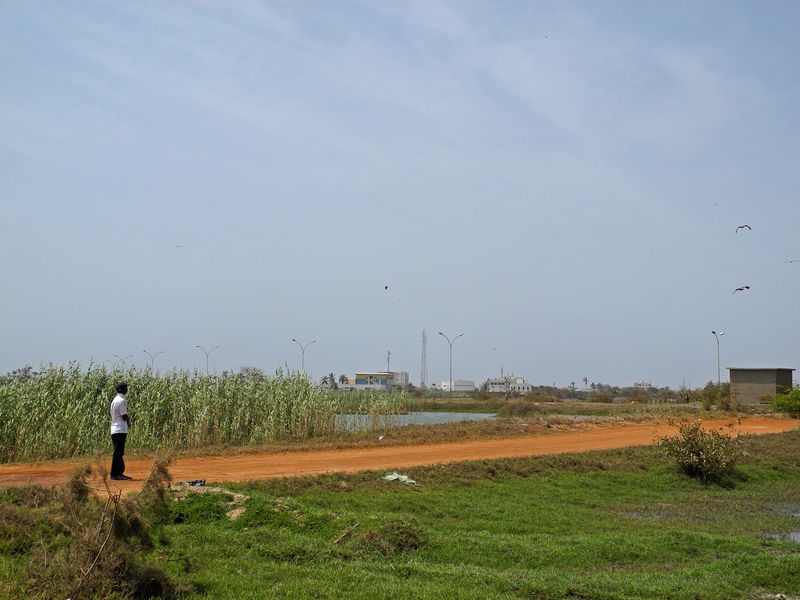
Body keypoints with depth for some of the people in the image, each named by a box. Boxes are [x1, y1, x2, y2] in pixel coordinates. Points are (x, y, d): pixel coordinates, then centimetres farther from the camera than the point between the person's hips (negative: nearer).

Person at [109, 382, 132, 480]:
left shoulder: (115, 400, 15)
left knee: (119, 452, 13)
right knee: (118, 453, -5)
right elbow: (125, 417, -16)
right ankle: (114, 474, -3)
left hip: (115, 429, 10)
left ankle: (120, 473, 17)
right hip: (120, 430, -10)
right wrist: (129, 419, 6)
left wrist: (127, 419, 5)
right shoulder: (121, 401, -16)